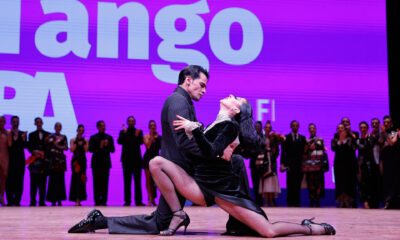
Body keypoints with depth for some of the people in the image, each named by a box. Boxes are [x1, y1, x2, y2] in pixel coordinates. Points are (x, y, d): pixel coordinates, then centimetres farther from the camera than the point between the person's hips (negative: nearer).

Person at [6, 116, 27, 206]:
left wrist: (24, 139, -15)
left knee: (19, 180, -1)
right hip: (10, 159, -2)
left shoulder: (22, 134, 12)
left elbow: (25, 146, 2)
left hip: (20, 160, 2)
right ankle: (10, 200, 2)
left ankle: (17, 200, 2)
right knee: (9, 180, -4)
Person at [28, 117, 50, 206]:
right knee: (34, 181, -3)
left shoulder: (48, 134, 13)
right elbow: (29, 147, 6)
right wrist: (34, 151, -13)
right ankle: (33, 201, -1)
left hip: (44, 160, 0)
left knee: (43, 181, -2)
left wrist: (43, 152, -8)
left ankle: (42, 201, 0)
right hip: (35, 159, 0)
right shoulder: (31, 135, 15)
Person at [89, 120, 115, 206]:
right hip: (96, 163, -1)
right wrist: (99, 147, -17)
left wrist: (107, 145, -11)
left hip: (106, 163, 1)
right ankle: (97, 201, 1)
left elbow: (113, 150, 7)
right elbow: (90, 149, -3)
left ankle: (104, 201, -1)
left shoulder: (109, 137, 13)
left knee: (105, 183, -3)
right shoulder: (93, 138, 9)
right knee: (97, 183, -2)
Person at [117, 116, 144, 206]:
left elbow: (141, 142, -4)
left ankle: (138, 201, -1)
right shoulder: (123, 132, 11)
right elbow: (119, 141, -4)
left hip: (137, 159, 0)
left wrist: (137, 136, -22)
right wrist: (124, 133, -16)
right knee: (127, 181, -1)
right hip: (126, 159, 0)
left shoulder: (139, 131, 11)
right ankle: (127, 201, 0)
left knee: (138, 181, -2)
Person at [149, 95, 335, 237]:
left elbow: (211, 152, -20)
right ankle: (179, 215, -8)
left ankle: (309, 228, 16)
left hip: (224, 188, -7)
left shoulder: (230, 126, -4)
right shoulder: (216, 125, 20)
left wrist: (194, 128, -23)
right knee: (157, 162, -10)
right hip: (201, 188, 7)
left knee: (268, 232, -13)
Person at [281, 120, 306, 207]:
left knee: (298, 184, 0)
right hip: (290, 164, -2)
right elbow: (283, 151, 2)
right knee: (290, 184, -6)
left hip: (300, 164, 2)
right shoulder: (286, 138, 8)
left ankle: (297, 202, 5)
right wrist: (282, 163, -7)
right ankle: (290, 202, -1)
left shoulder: (302, 138, 16)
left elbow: (304, 151, 13)